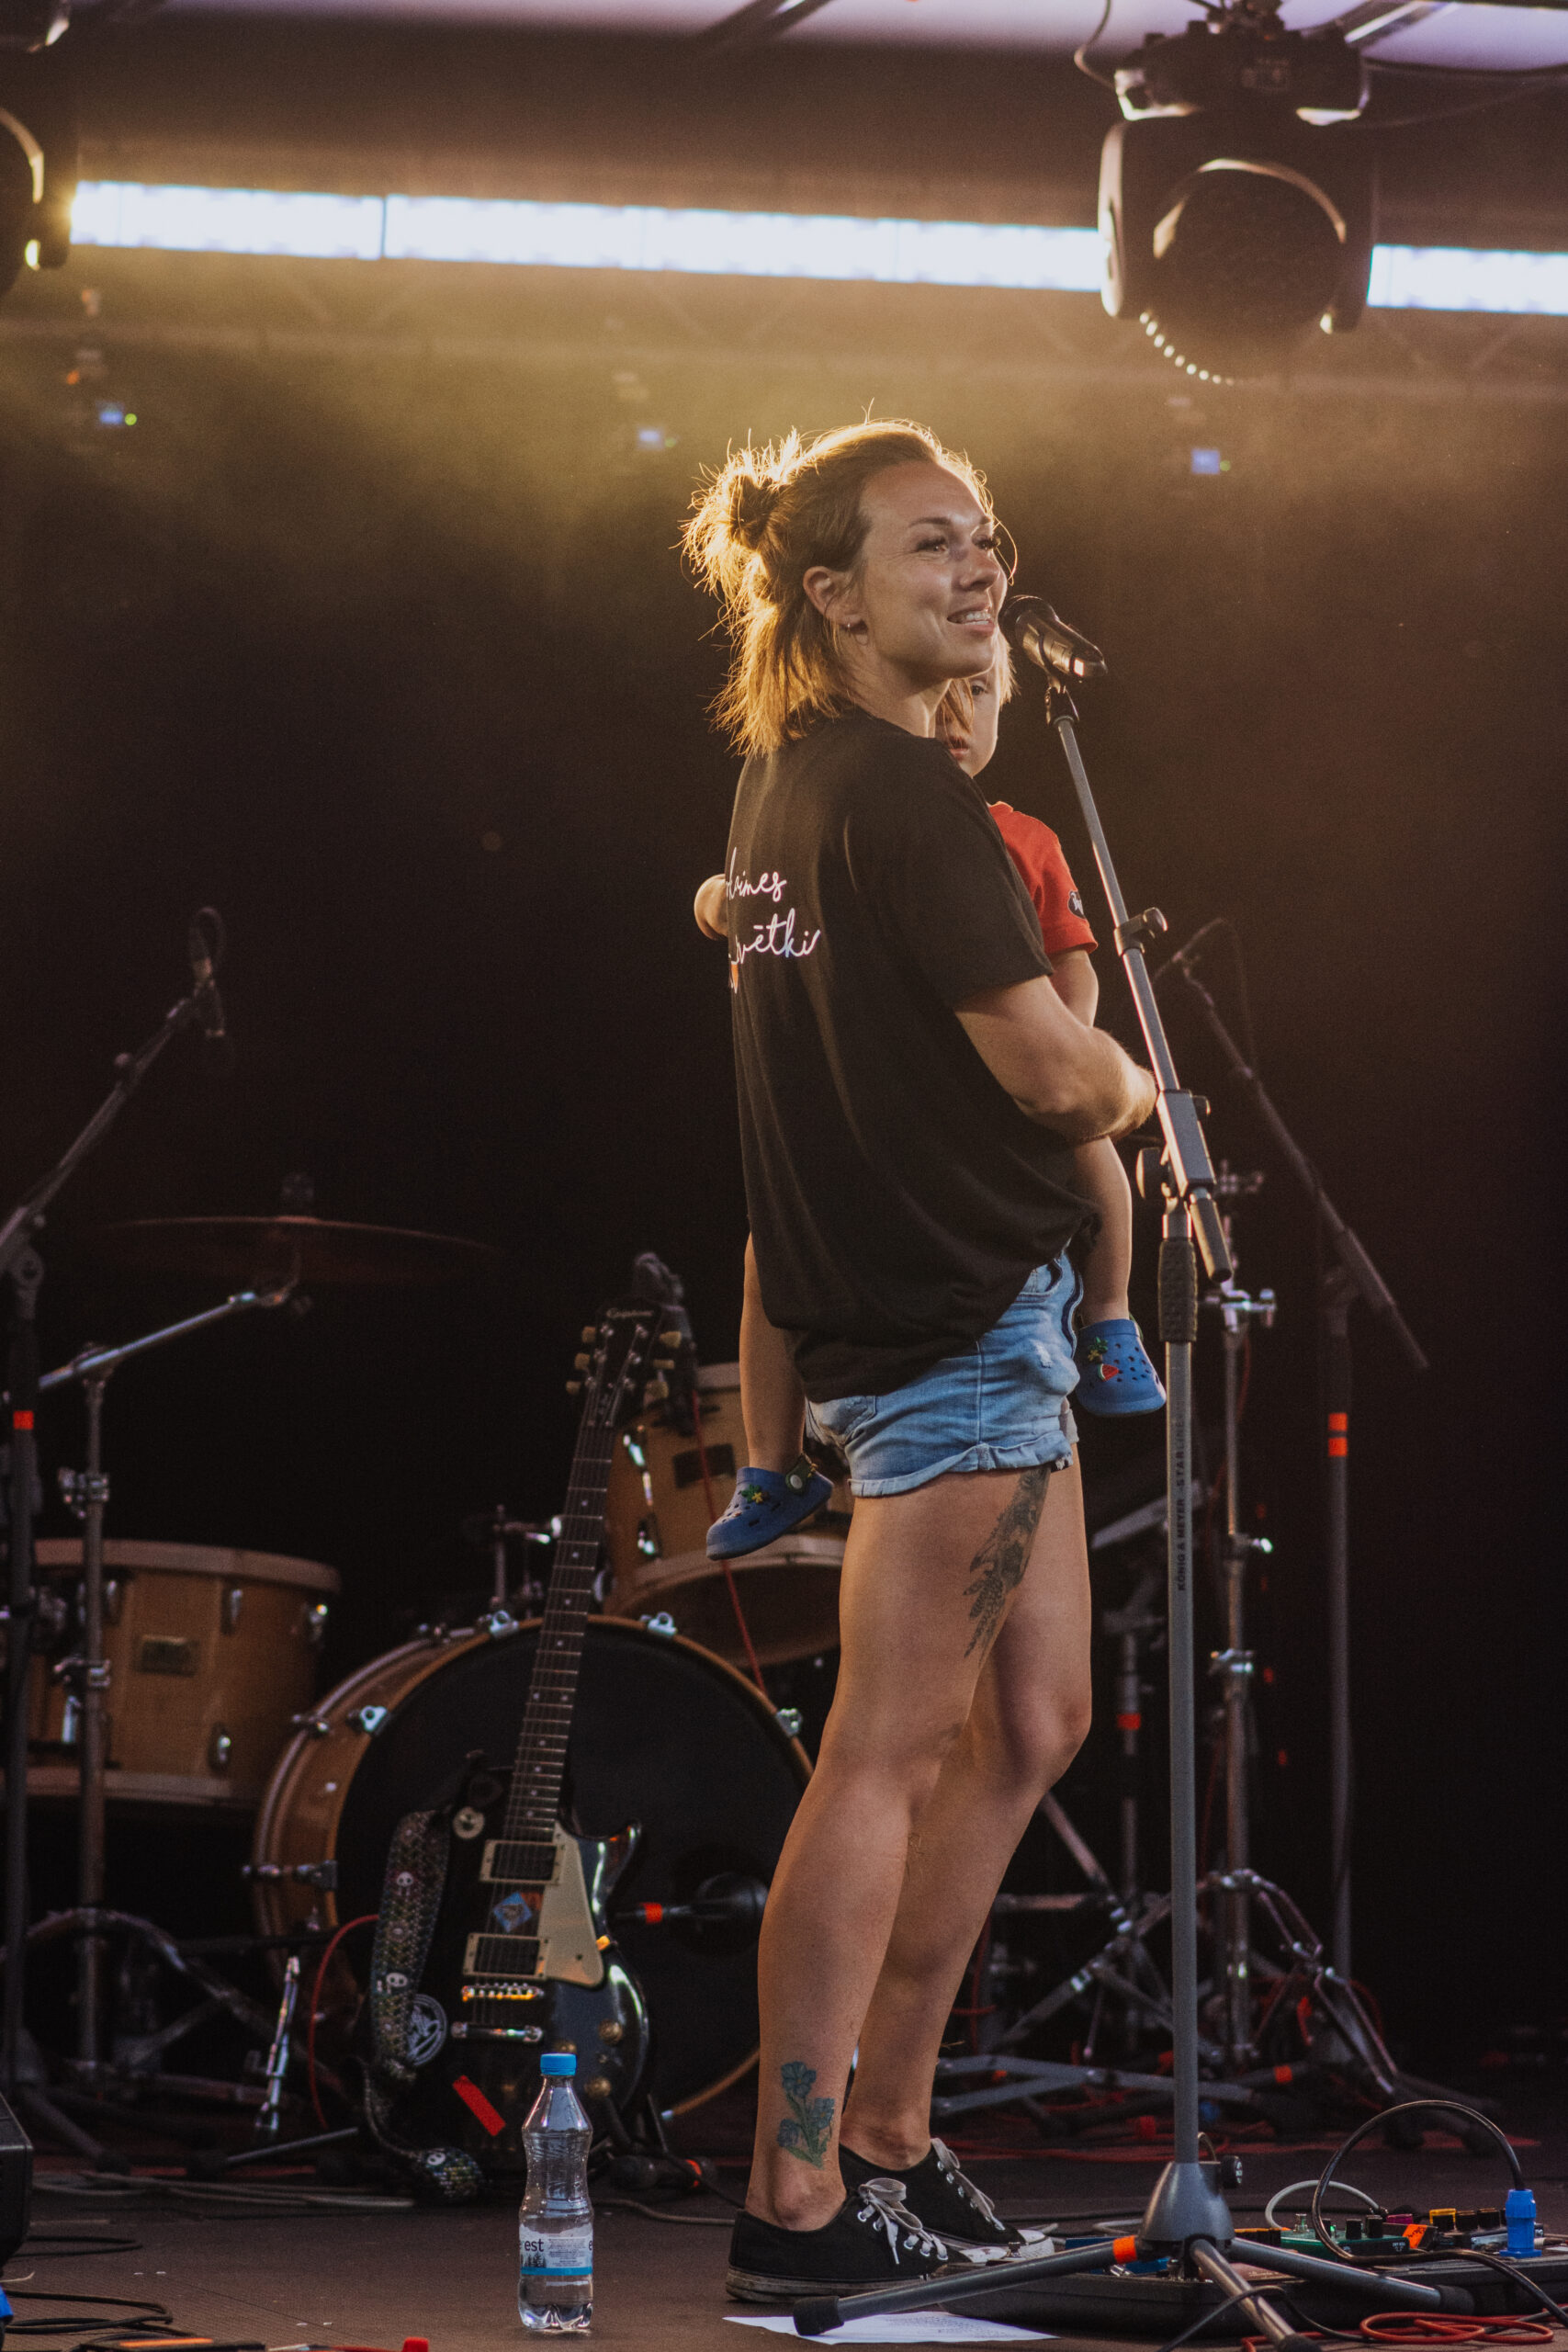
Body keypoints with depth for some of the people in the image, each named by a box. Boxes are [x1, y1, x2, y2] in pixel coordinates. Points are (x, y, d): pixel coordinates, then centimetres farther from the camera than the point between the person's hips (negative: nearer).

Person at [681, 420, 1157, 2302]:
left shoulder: (783, 778, 12)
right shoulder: (902, 791, -17)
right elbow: (1047, 1066, -21)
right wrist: (1139, 1090, 2)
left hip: (949, 1307, 10)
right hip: (960, 1316, -10)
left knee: (1033, 1722, 16)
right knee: (889, 1758, -8)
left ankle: (884, 2141, 21)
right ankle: (797, 2207, -5)